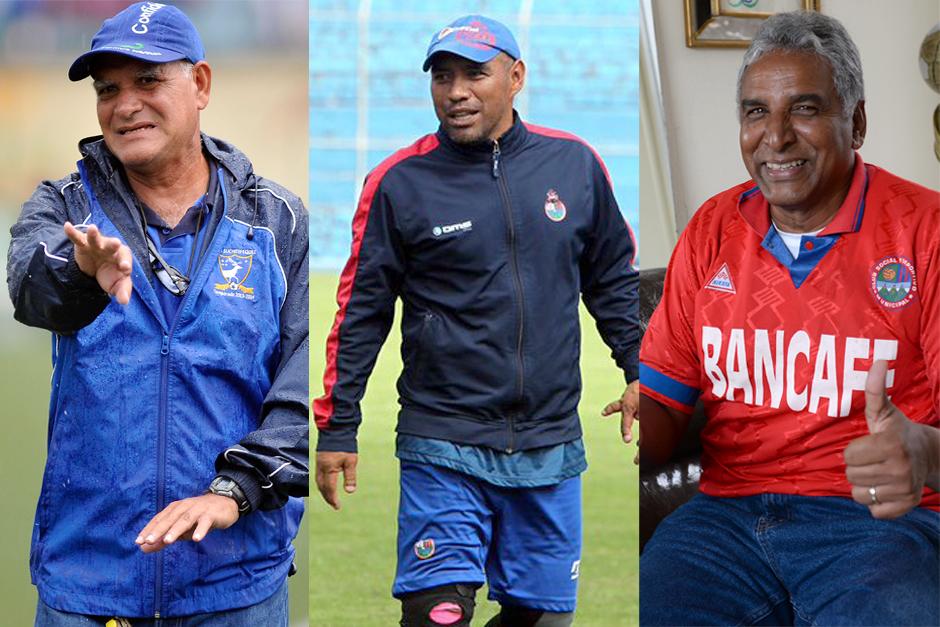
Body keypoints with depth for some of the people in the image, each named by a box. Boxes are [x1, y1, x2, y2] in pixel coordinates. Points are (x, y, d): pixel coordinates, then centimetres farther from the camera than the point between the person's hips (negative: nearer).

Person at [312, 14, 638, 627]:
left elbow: (614, 277, 17)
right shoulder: (399, 182, -3)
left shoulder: (574, 163, 5)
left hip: (551, 444, 3)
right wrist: (337, 427, 0)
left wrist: (639, 370, 12)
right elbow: (360, 311, 1)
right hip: (443, 448, -3)